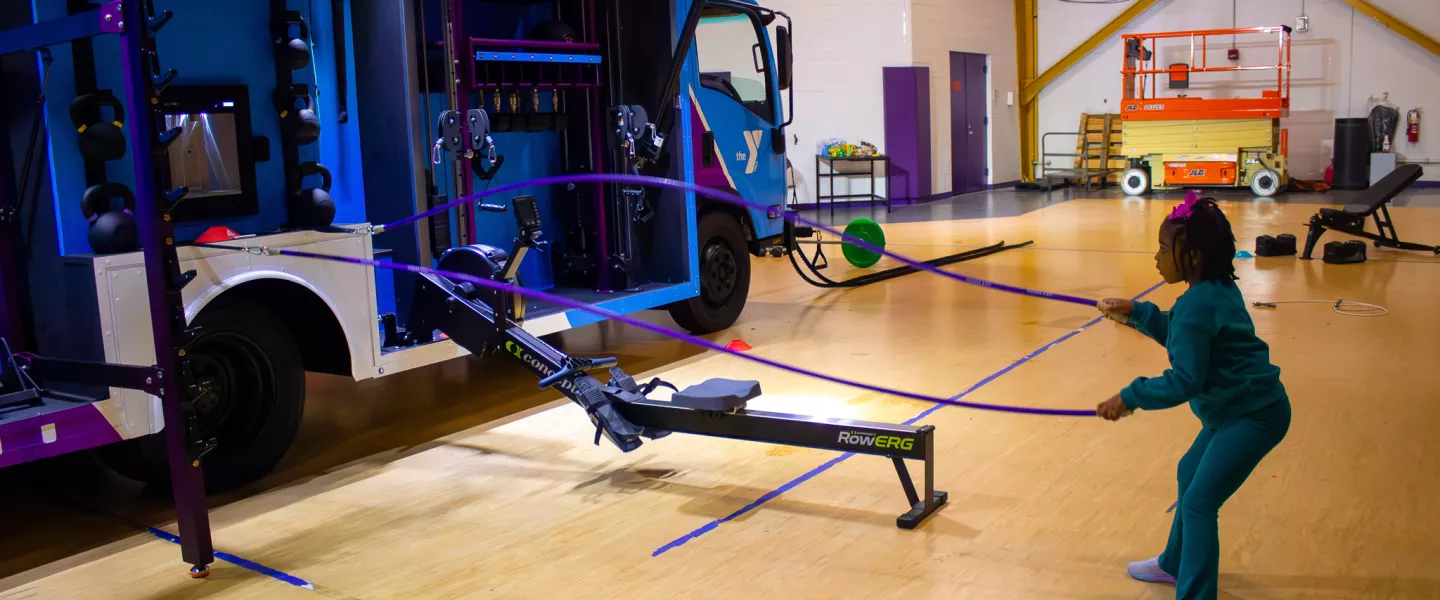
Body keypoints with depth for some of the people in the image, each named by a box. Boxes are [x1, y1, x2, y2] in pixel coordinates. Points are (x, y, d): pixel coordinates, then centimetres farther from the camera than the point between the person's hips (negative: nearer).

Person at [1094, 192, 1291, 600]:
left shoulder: (1196, 304, -25)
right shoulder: (1218, 289, 5)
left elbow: (1185, 380, -27)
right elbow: (1184, 337, 20)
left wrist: (1131, 397, -20)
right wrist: (1136, 314, 10)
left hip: (1254, 415, -11)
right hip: (1240, 407, 11)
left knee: (1199, 503, -9)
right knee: (1190, 474, 24)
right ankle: (1176, 564, 41)